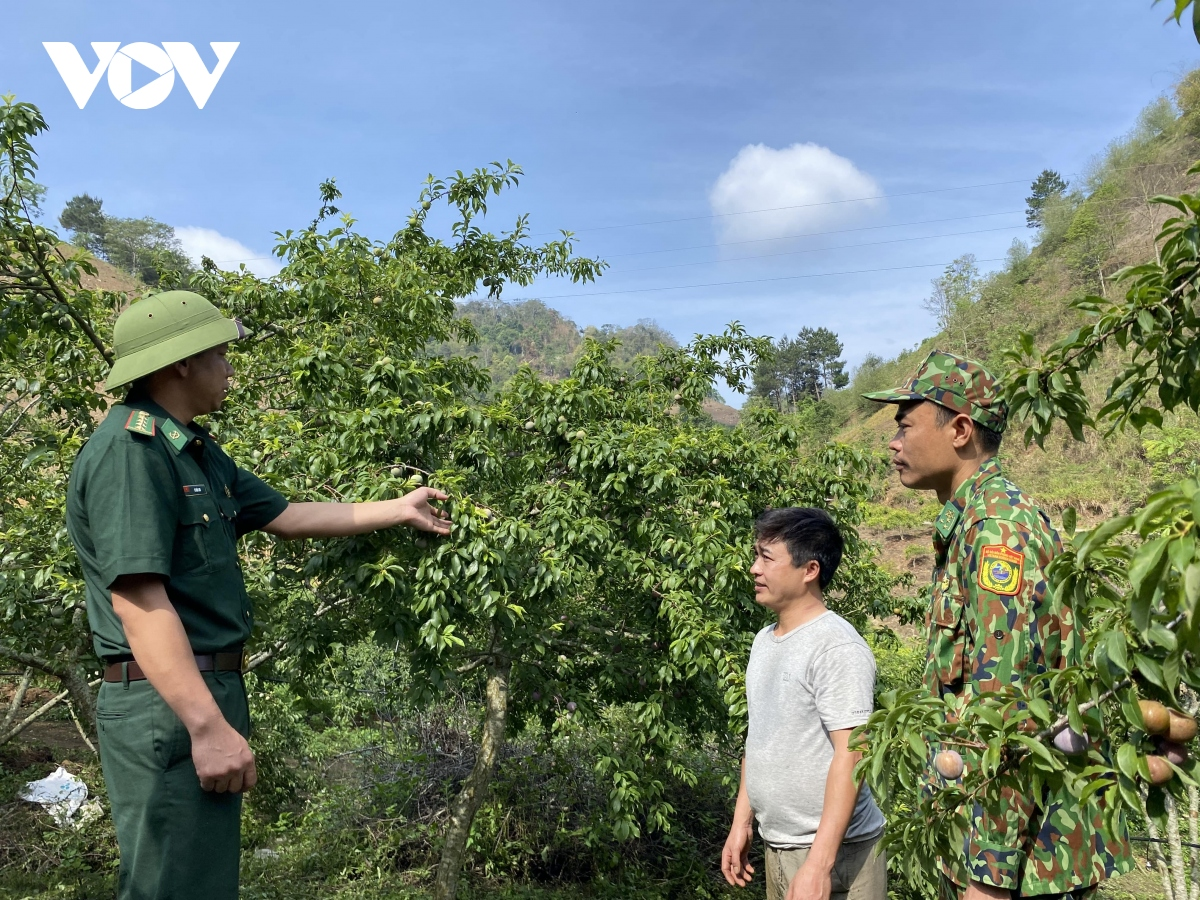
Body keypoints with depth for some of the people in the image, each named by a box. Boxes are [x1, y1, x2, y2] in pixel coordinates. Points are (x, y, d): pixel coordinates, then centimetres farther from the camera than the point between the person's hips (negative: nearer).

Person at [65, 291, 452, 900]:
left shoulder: (196, 450, 13)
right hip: (168, 702, -10)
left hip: (210, 688, 10)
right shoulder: (128, 450, -18)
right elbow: (138, 602, -24)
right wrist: (207, 727, -26)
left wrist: (399, 510, 23)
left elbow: (286, 517, 19)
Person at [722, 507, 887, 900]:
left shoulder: (837, 648, -19)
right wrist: (742, 822, 13)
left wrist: (819, 863, -24)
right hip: (777, 846, 8)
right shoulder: (763, 641, 7)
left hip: (833, 851, -7)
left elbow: (849, 757, -22)